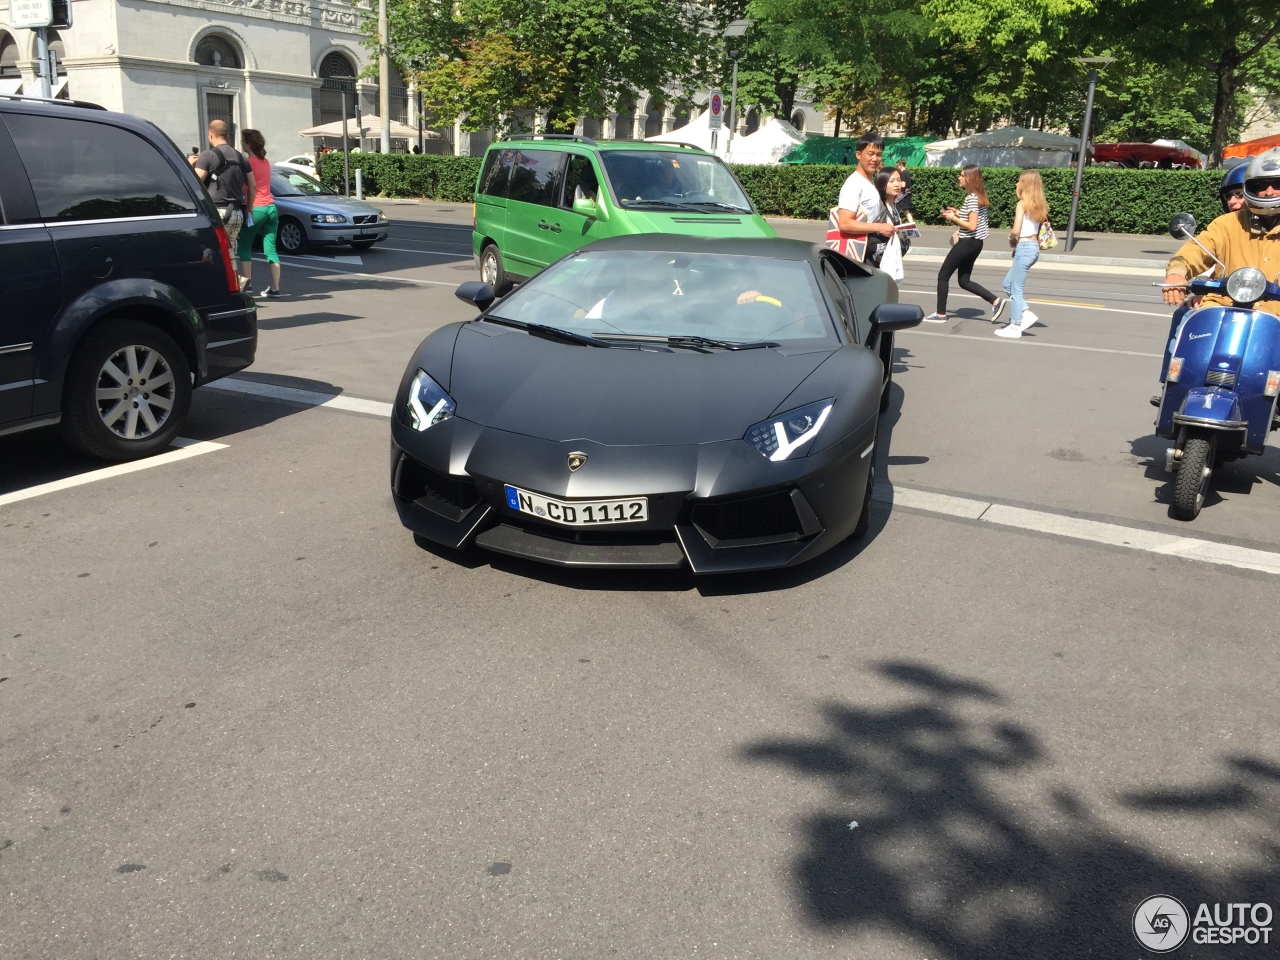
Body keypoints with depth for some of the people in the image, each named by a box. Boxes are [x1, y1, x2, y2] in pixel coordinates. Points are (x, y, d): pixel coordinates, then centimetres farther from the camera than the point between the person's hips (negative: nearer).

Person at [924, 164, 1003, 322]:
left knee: (943, 275, 2)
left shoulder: (972, 198, -18)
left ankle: (941, 314, 6)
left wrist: (953, 218, -14)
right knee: (964, 281, 15)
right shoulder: (979, 196, 11)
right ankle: (995, 301, 9)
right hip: (974, 243, 10)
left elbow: (972, 226, -23)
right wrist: (958, 213, 10)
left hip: (967, 243, -10)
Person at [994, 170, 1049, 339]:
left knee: (1016, 289, 1)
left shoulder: (1022, 204, -12)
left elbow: (1016, 230, -19)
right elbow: (1040, 228, 11)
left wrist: (1012, 240, 2)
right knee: (1008, 284, 19)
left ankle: (1015, 327, 6)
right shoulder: (1039, 205, 11)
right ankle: (1026, 314, 13)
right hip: (1034, 247, 8)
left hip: (1024, 248, -8)